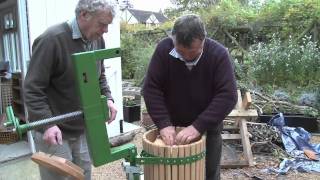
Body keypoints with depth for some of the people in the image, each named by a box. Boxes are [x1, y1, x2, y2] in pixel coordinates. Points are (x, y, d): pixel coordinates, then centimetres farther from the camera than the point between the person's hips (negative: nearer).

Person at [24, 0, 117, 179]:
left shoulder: (98, 40, 1)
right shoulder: (52, 40, -21)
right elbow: (33, 89, -19)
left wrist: (107, 98, -3)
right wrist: (47, 123, -27)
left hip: (84, 130, 6)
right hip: (55, 131, -6)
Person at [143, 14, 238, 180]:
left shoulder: (219, 54, -20)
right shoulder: (164, 49, -17)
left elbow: (227, 96, -25)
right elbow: (151, 89, -16)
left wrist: (198, 126, -32)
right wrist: (164, 124, -25)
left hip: (207, 128, -1)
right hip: (172, 126, 1)